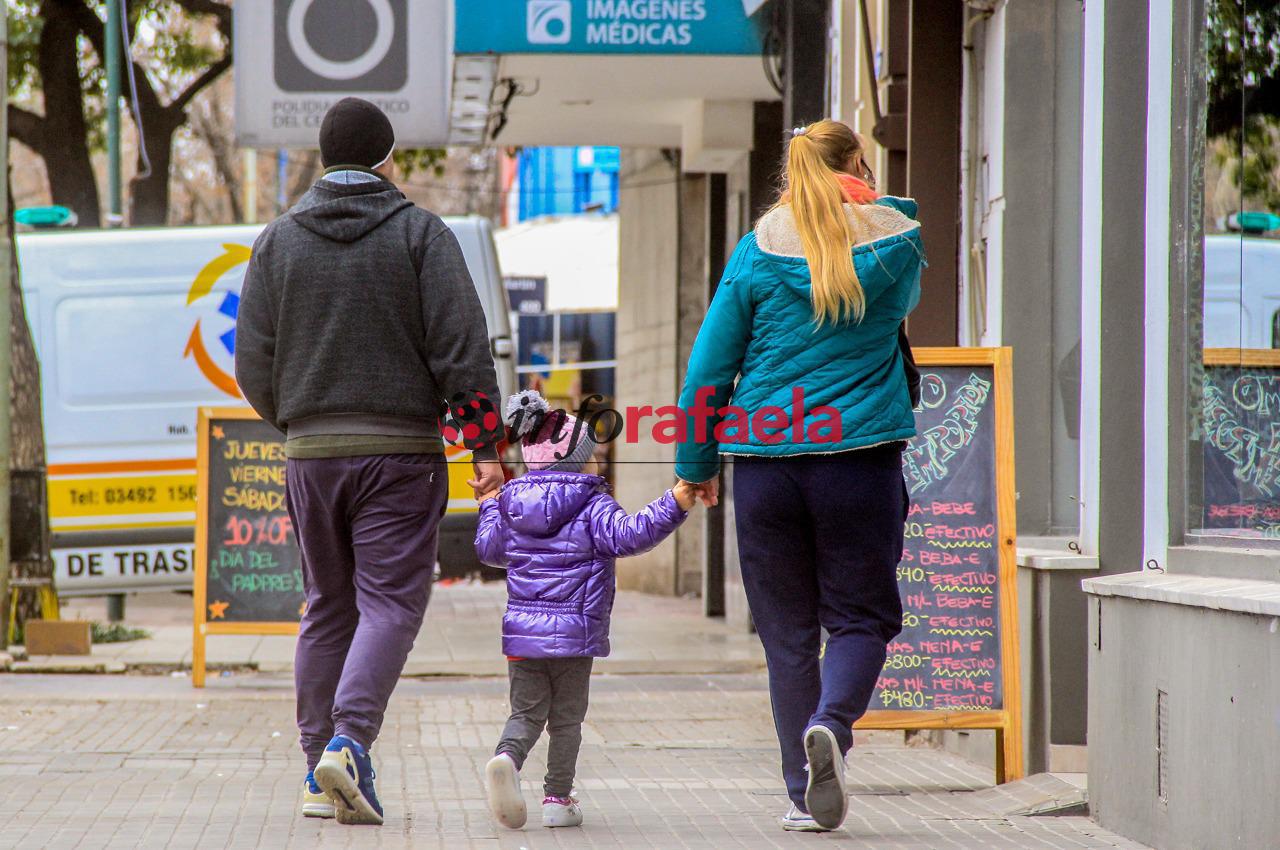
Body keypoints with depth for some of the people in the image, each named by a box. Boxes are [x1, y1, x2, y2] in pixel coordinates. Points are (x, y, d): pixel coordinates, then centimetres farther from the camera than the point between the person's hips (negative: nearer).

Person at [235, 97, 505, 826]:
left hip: (311, 453, 4)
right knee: (390, 602, -3)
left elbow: (254, 363, 4)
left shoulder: (278, 241, 6)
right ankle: (350, 741, -22)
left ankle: (320, 774, 10)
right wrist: (489, 444, -5)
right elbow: (462, 348, -9)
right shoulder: (421, 234, -2)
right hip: (401, 449, -3)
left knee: (329, 608, 12)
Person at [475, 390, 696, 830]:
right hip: (574, 632, -4)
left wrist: (489, 507, 39)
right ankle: (558, 799, 8)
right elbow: (629, 534, -21)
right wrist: (673, 505, -21)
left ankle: (506, 757, -22)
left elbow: (489, 550, 23)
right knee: (566, 719, 7)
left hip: (522, 630, 4)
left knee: (527, 712, 8)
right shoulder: (592, 507, -7)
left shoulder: (511, 504, 9)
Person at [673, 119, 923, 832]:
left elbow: (709, 366, 2)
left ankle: (806, 795, 8)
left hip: (766, 459, 1)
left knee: (788, 631, 9)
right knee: (862, 617, 9)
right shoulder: (896, 239, 1)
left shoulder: (760, 248, 0)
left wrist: (696, 464, 12)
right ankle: (830, 725, -20)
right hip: (861, 454, -1)